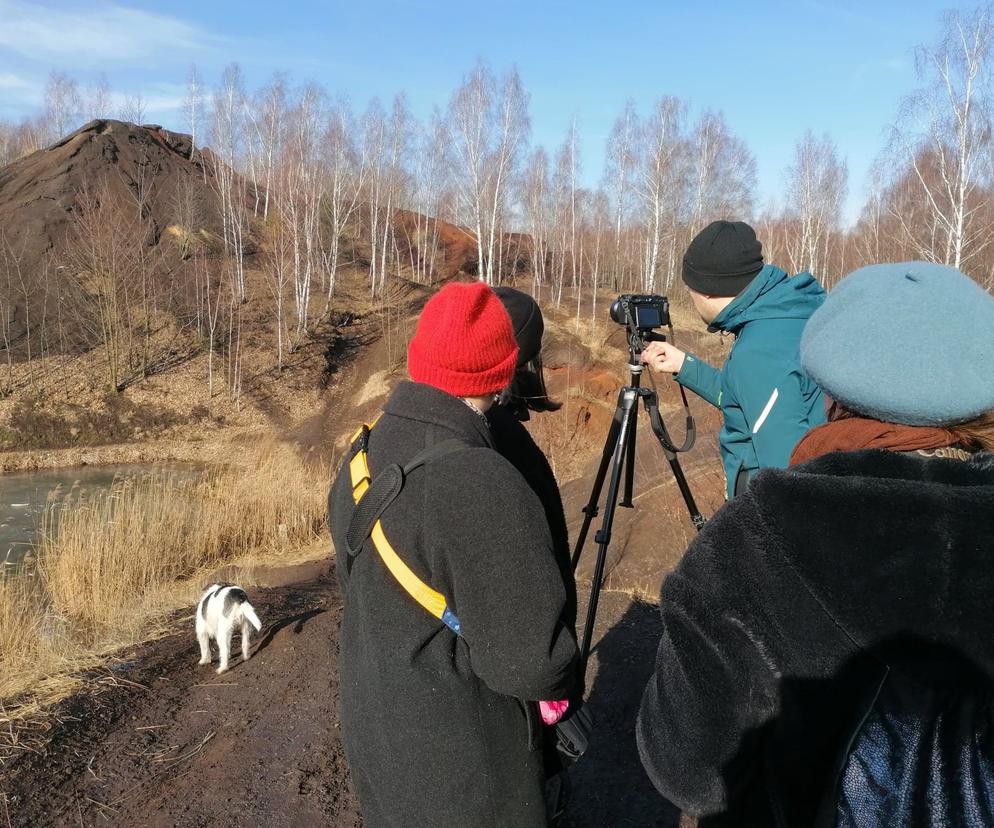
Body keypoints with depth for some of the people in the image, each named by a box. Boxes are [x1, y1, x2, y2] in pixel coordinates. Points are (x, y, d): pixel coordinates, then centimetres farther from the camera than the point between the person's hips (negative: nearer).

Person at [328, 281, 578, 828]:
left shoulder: (360, 458, -5)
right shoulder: (480, 485, -31)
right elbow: (528, 662, -28)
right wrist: (562, 683, -7)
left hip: (370, 727, 7)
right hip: (457, 764, -7)